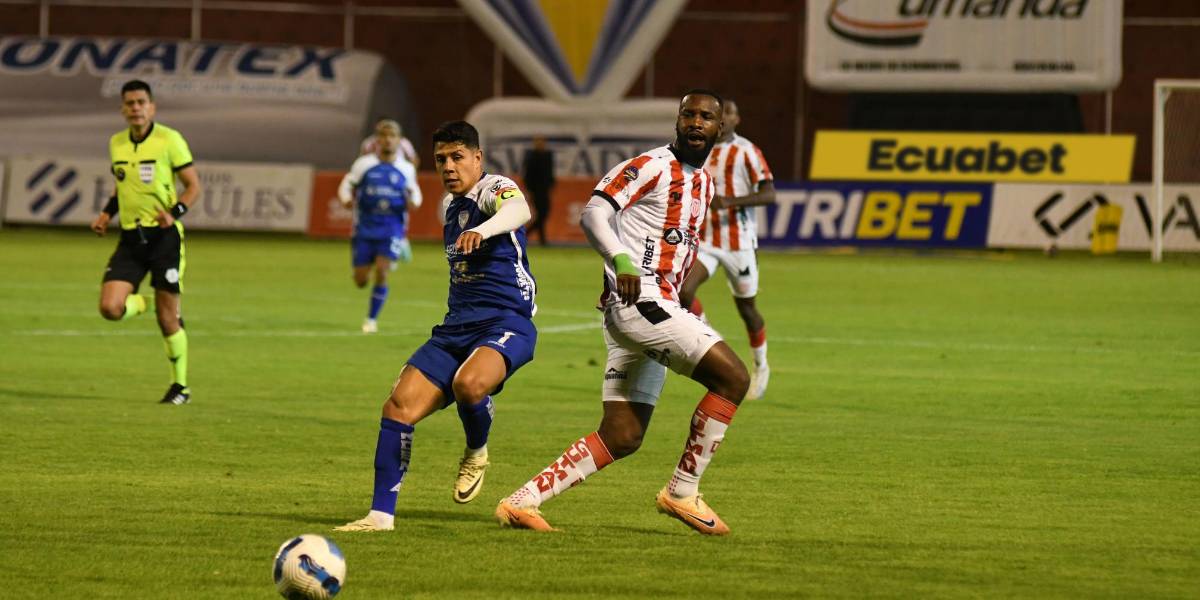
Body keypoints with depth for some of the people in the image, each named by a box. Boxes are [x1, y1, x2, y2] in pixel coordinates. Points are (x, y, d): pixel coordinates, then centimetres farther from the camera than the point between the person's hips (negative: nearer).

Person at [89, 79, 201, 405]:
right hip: (131, 237, 4)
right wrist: (107, 213, 10)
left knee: (168, 318, -2)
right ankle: (141, 304, 21)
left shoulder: (169, 139, -7)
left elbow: (193, 185, -3)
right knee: (110, 308, -13)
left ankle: (180, 386, 15)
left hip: (164, 236, -4)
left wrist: (175, 212, -20)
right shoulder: (117, 143, 9)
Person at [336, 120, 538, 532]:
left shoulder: (495, 189, -7)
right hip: (457, 328, 7)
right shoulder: (449, 205, 18)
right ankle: (381, 514, -3)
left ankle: (476, 453, -4)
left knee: (468, 384, -37)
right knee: (400, 406, -10)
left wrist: (482, 229, -52)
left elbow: (518, 211, -33)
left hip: (506, 324, -7)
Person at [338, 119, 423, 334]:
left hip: (392, 229, -1)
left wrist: (413, 202, -7)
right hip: (365, 229, 1)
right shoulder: (364, 164, -1)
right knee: (360, 280, 3)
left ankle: (372, 319, -3)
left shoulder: (406, 169, 3)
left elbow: (414, 191, 16)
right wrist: (346, 198, -14)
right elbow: (347, 184, 7)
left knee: (381, 272, -19)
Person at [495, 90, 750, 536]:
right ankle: (682, 492, -7)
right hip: (638, 301, -9)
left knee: (622, 438, 6)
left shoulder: (704, 184, 20)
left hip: (657, 309, 9)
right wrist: (622, 261, -34)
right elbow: (594, 213, -18)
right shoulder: (651, 166, -7)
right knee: (733, 377, -16)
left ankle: (522, 501, 7)